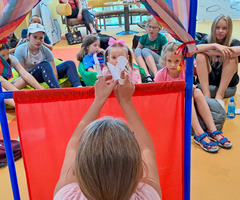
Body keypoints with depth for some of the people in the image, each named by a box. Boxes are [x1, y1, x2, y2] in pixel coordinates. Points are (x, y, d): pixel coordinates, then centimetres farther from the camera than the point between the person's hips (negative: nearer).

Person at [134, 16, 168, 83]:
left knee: (145, 50, -27)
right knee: (137, 50, -22)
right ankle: (147, 75, -40)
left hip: (159, 63, -3)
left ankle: (156, 75, -42)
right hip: (145, 65, 4)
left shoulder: (162, 38, -4)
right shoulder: (144, 37, 6)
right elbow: (137, 53, 9)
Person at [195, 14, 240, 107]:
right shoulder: (207, 40, 4)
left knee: (231, 56, -24)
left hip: (227, 80, -1)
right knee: (200, 56, -20)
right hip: (207, 78, 1)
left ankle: (220, 95, -30)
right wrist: (215, 45, -30)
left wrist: (212, 52, -25)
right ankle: (206, 95, -31)